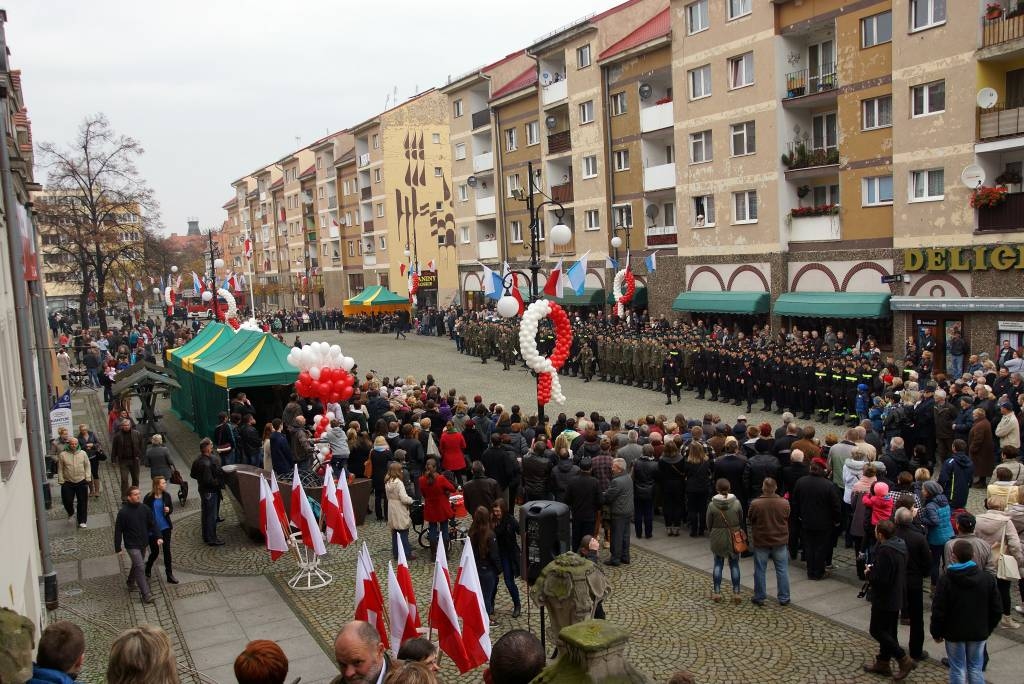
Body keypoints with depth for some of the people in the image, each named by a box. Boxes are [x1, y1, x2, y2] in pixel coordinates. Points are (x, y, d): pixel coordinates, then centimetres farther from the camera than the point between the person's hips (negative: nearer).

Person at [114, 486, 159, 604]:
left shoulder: (145, 509, -2)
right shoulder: (123, 512, -15)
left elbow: (152, 524, 2)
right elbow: (118, 531, -10)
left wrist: (158, 537, -10)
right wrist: (118, 548, -9)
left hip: (143, 543, 5)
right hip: (131, 545, -5)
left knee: (136, 565, 23)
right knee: (140, 568, -11)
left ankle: (131, 582, 48)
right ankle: (146, 595, -8)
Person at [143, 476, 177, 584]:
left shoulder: (166, 496, -5)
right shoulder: (149, 498, -16)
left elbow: (171, 507, 9)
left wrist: (168, 510, -14)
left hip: (165, 527, 3)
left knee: (167, 550, 6)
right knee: (155, 551, 9)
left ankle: (169, 575, 15)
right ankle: (148, 569, 41)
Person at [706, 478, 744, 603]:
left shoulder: (712, 505, -15)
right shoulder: (736, 503, -13)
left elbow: (708, 523, -4)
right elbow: (741, 520, 1)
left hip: (718, 539, 0)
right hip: (734, 538, 1)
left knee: (718, 564, 13)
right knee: (734, 565, 11)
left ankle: (716, 593, 18)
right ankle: (736, 593, 16)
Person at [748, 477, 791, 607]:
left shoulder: (755, 504, -19)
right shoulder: (784, 503, -13)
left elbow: (750, 519, -3)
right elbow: (787, 520, 4)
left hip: (760, 542, -1)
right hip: (780, 542, 1)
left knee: (760, 571, 11)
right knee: (782, 570, 13)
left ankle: (759, 597, 19)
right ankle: (784, 598, 20)